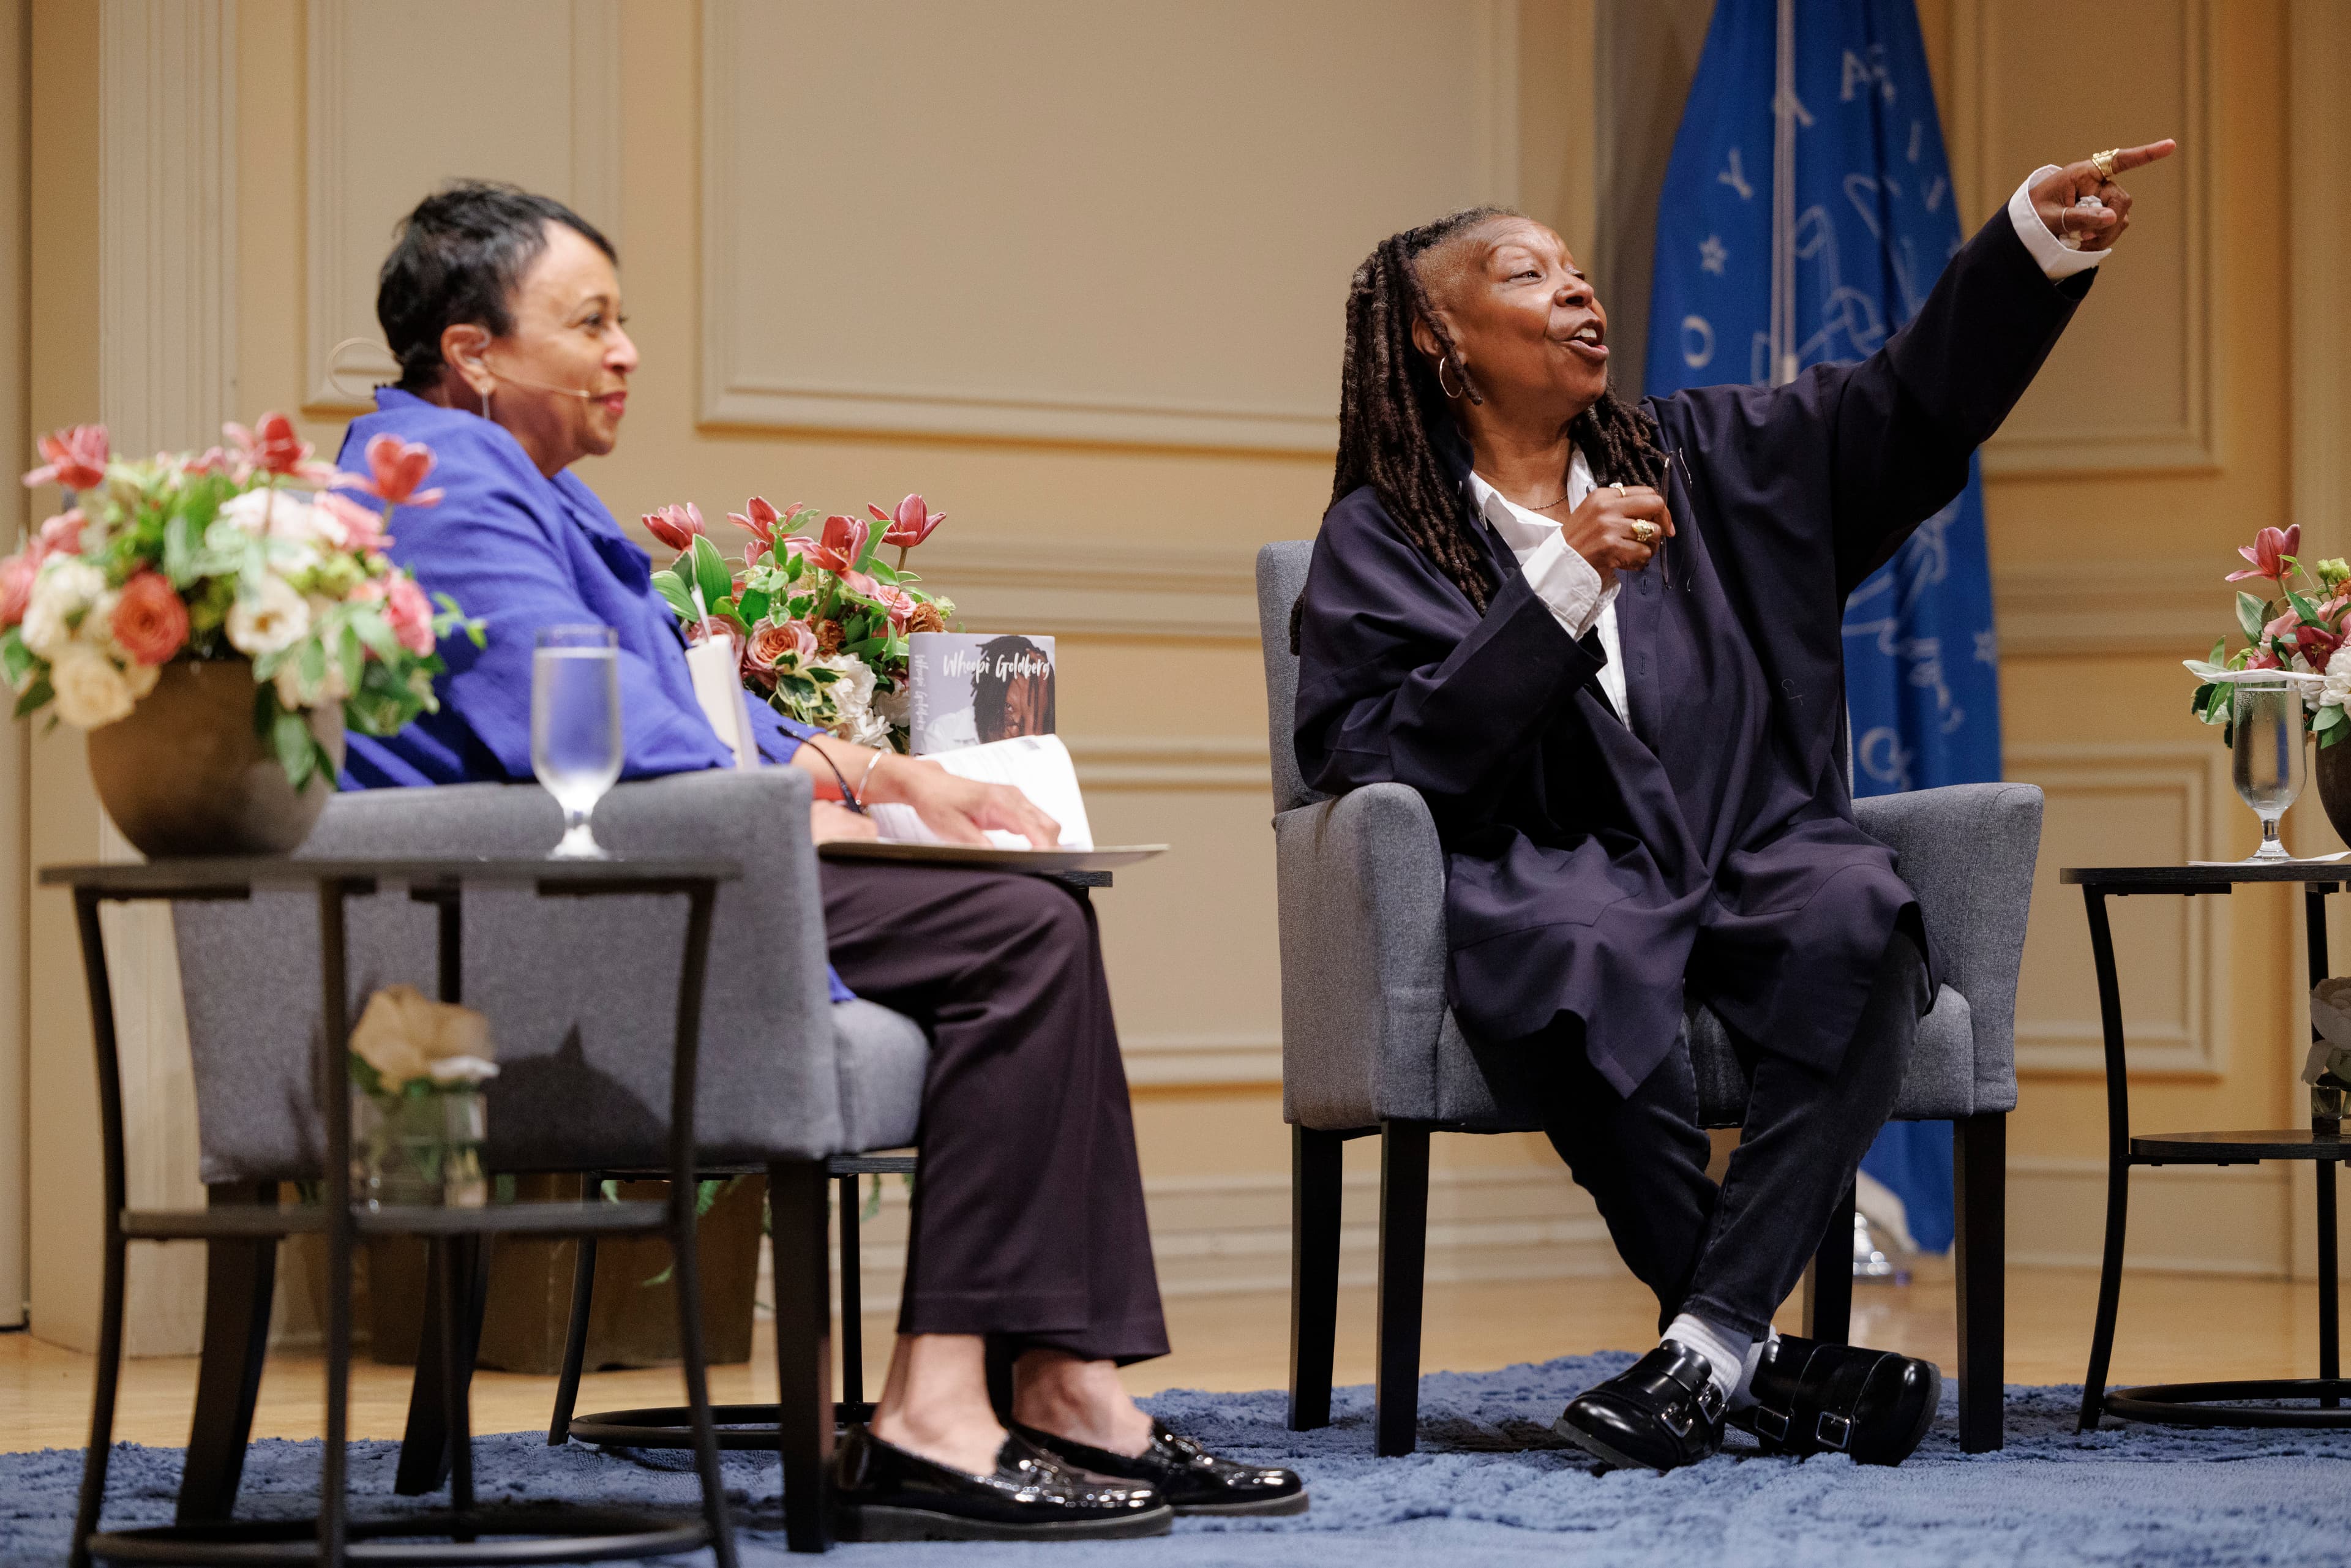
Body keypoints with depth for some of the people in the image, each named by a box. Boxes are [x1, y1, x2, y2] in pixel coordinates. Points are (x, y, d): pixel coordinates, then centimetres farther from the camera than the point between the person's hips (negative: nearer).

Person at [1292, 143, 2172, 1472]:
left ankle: (1713, 1343, -34)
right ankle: (1775, 1365, -26)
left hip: (1752, 858, 3)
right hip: (1555, 876, -3)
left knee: (1857, 918, -32)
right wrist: (1566, 586, -13)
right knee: (1589, 963, -38)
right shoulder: (1384, 539, 8)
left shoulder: (1704, 462, 21)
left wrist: (2042, 236, -2)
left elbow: (1918, 403, 13)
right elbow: (1382, 761, -7)